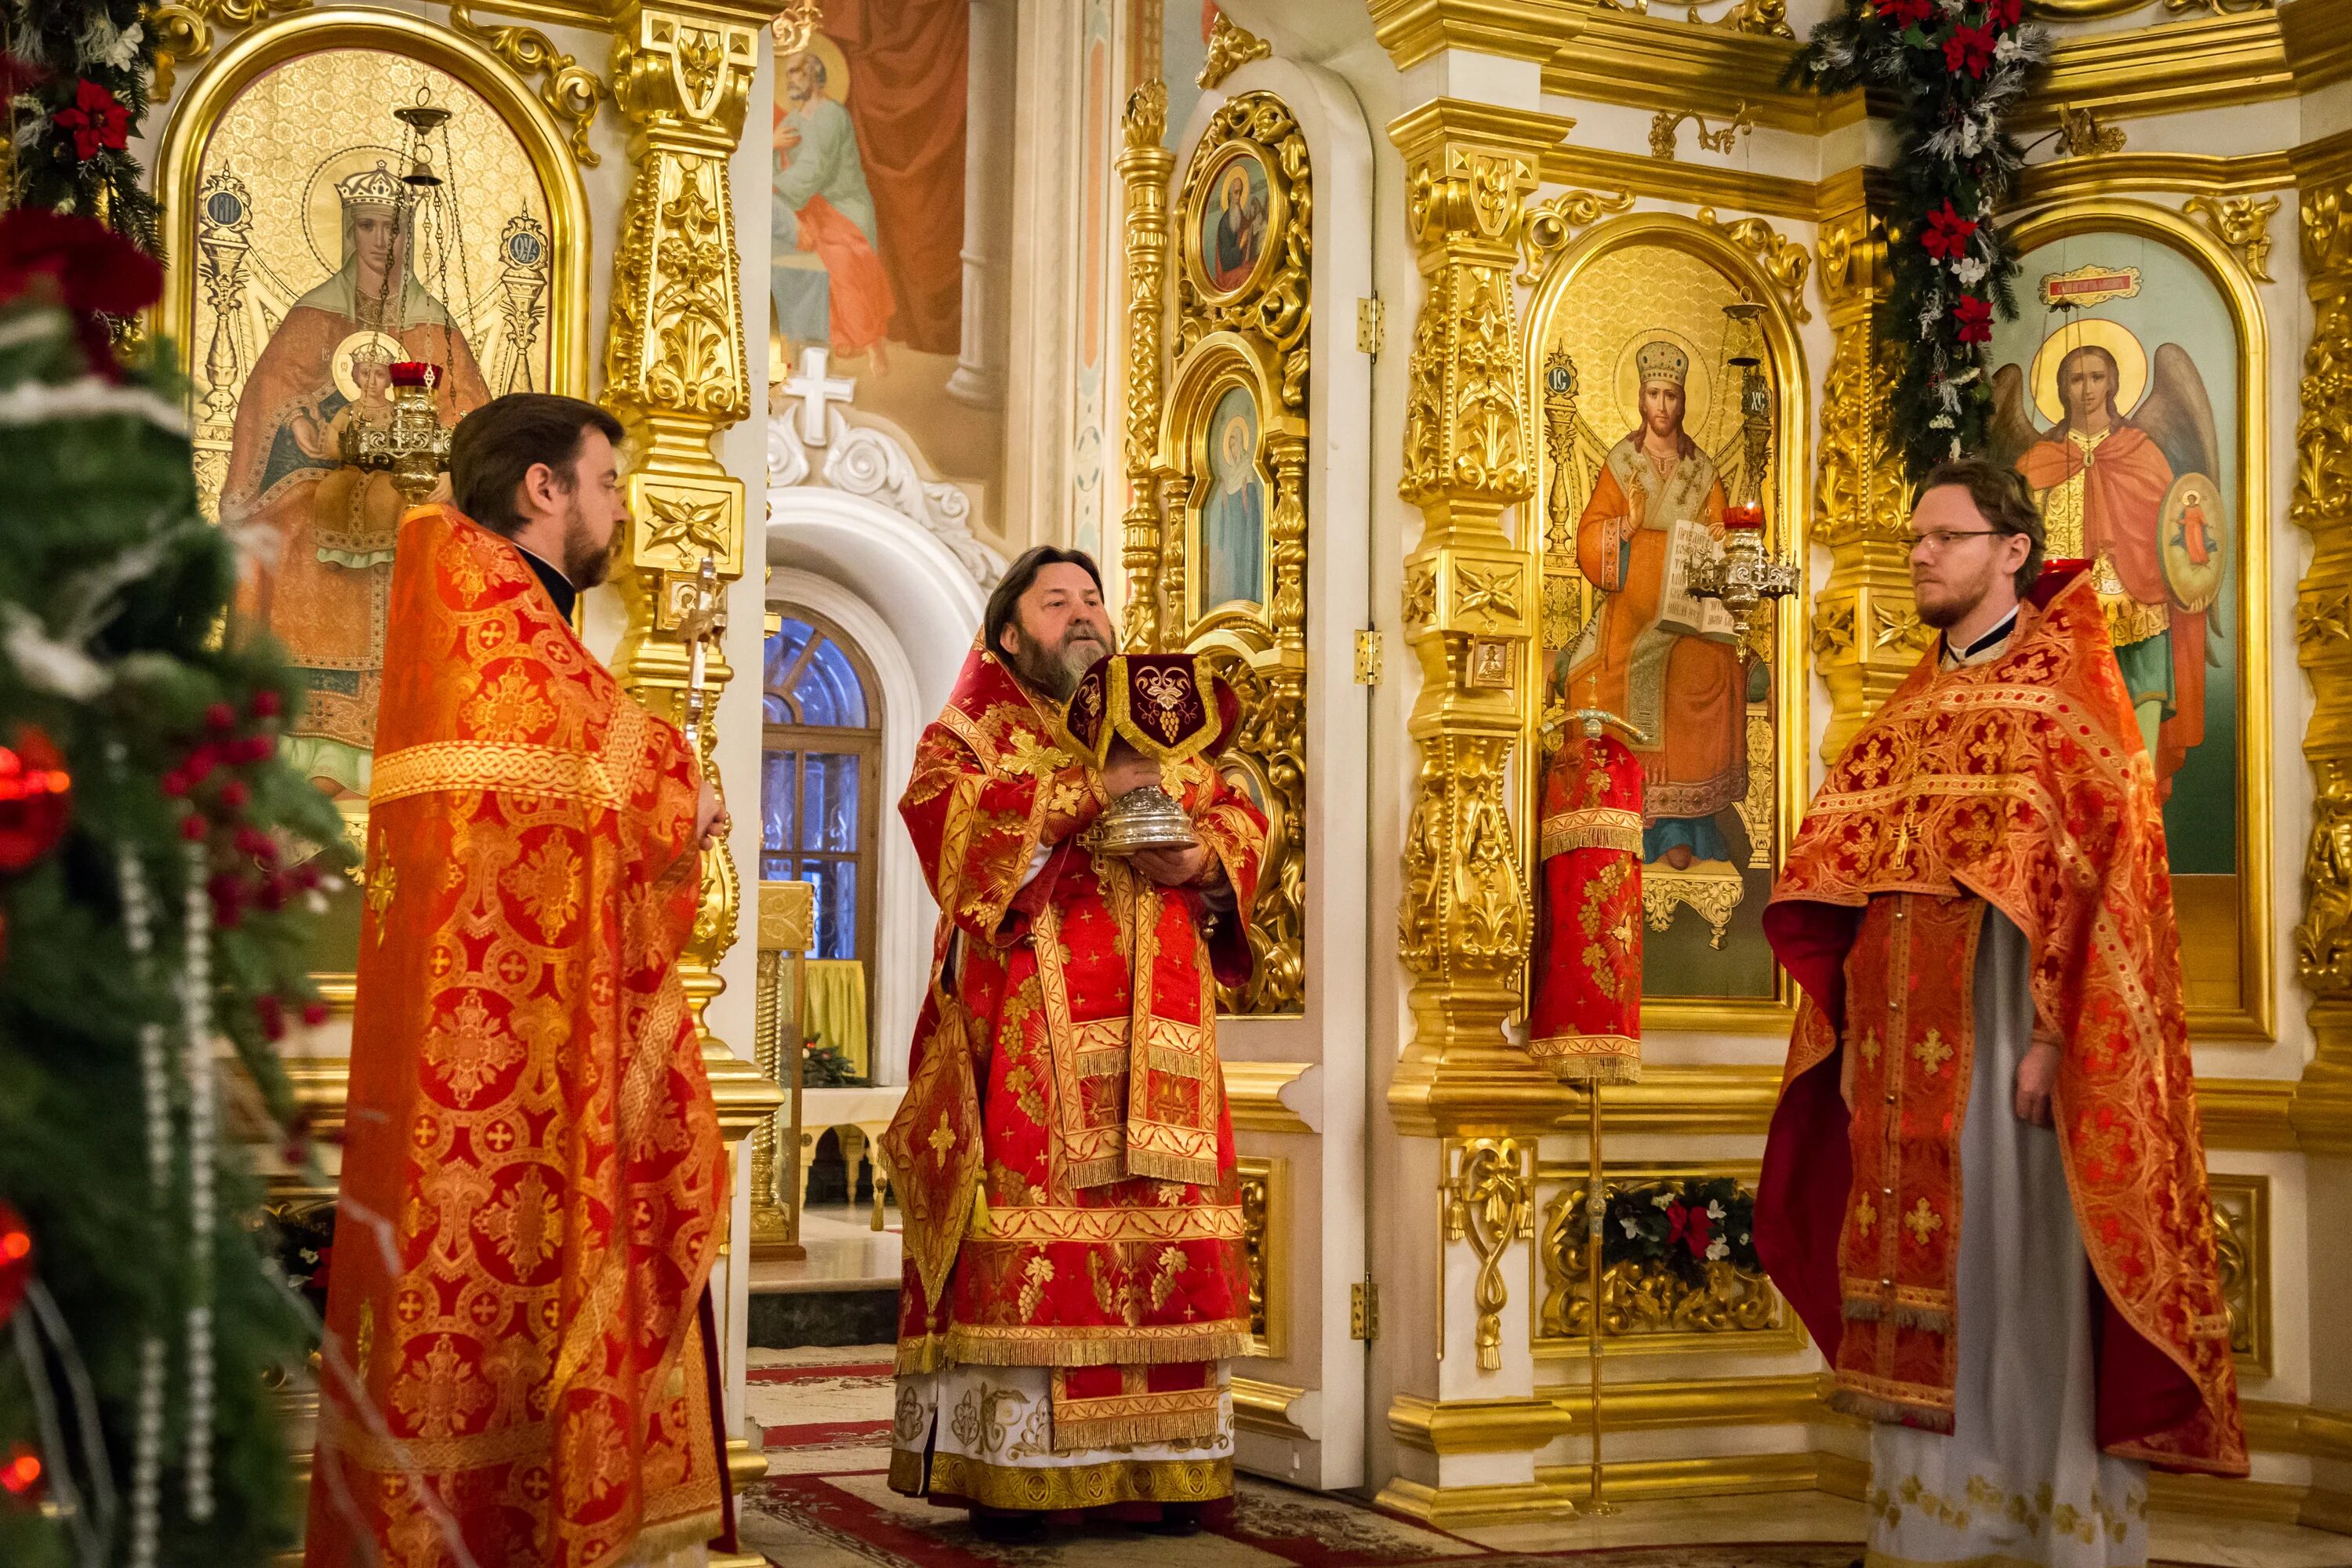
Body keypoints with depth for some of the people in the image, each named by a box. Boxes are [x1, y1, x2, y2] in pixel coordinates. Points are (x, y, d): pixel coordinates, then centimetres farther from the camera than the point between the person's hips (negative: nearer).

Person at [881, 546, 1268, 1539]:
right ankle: (1005, 1470, -5)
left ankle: (1152, 1465, 5)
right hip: (1025, 1039, -4)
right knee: (1022, 1248, -9)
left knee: (1167, 1242, 0)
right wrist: (1085, 792, -17)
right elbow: (944, 816, -12)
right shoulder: (970, 735, 9)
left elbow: (1240, 819, 15)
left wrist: (1202, 859, -7)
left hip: (1152, 1041, 5)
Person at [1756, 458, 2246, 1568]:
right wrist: (1854, 1024, 7)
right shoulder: (1912, 709, 17)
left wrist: (2053, 1034, -20)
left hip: (2005, 1044, -6)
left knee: (2026, 1287, -3)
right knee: (1921, 1296, 8)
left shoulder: (2064, 690, -3)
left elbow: (2098, 870, -13)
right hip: (1906, 1057, 6)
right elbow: (1837, 884, 16)